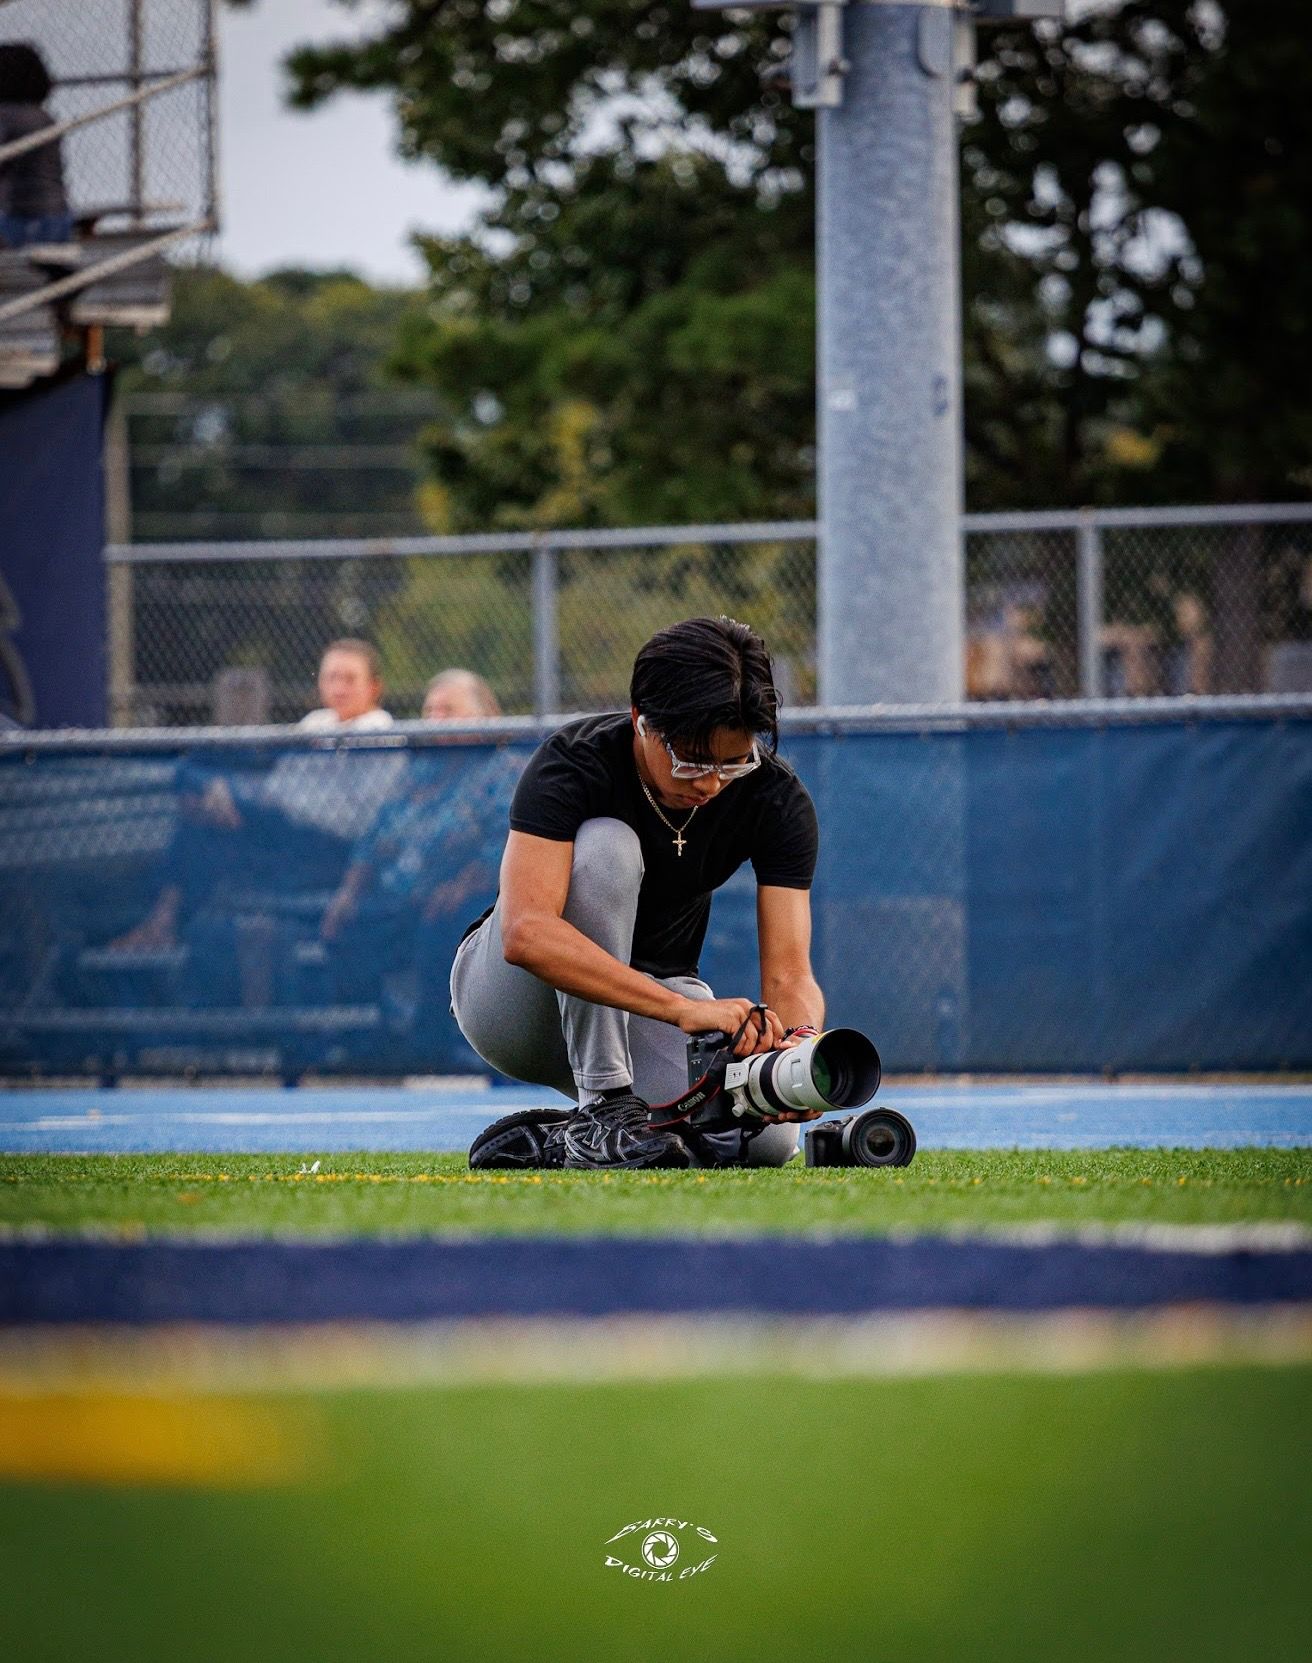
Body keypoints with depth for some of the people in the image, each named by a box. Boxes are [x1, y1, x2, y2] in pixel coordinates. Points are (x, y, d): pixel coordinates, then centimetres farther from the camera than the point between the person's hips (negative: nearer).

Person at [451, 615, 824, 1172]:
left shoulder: (776, 798, -16)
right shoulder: (574, 764, -27)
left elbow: (789, 974, -20)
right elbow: (526, 933, -43)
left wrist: (801, 1043, -45)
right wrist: (683, 1008, -53)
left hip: (646, 1014, 4)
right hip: (506, 997, -4)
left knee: (767, 1138, -27)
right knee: (605, 845, -33)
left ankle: (551, 1140, -1)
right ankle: (602, 1106, -28)